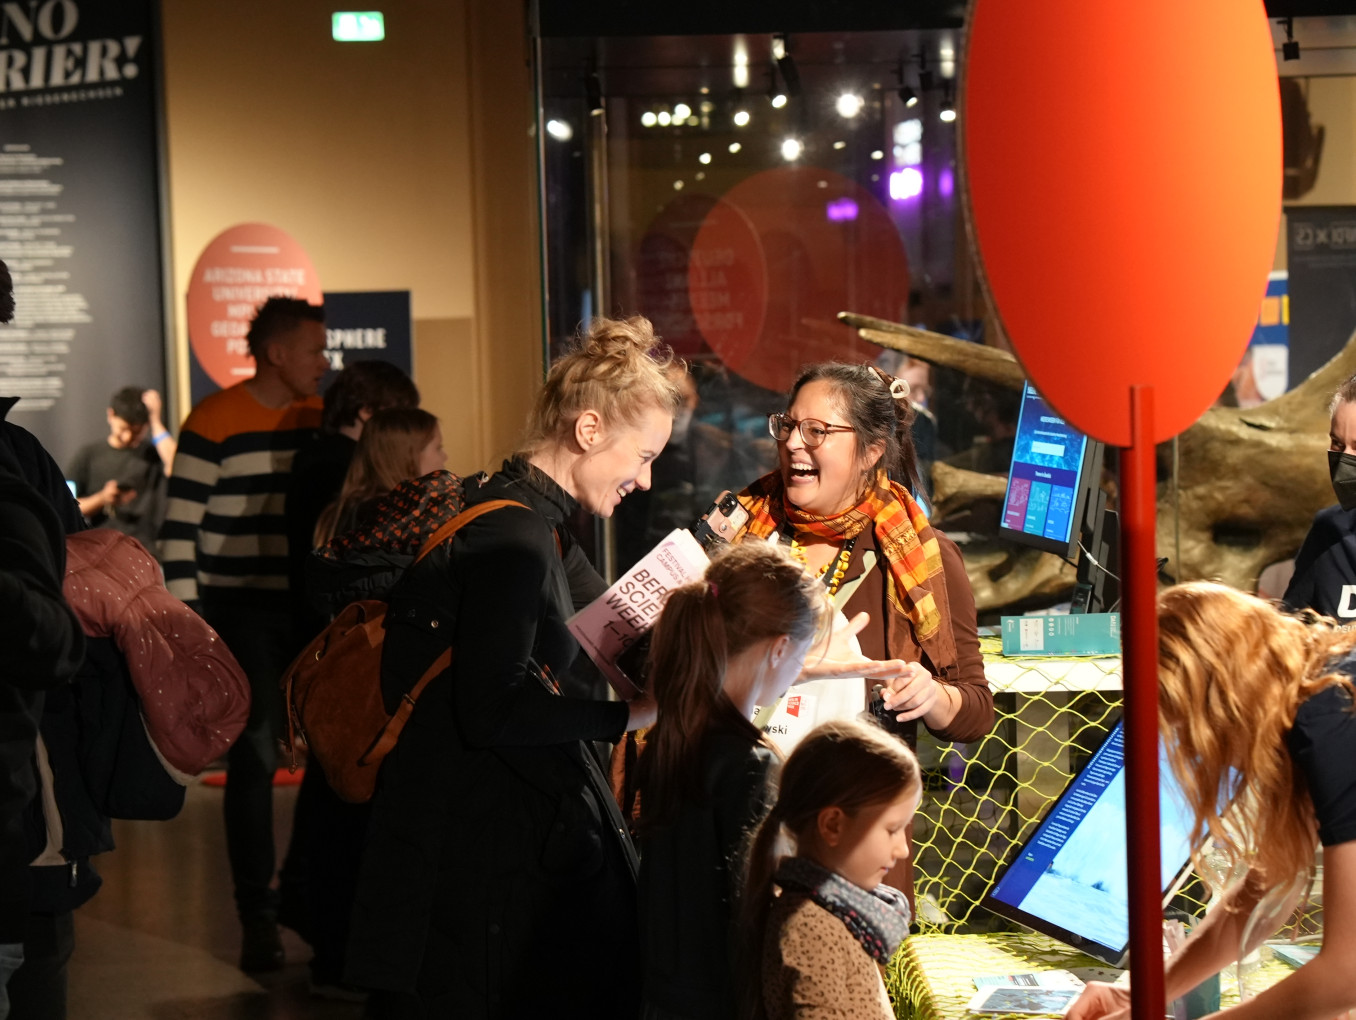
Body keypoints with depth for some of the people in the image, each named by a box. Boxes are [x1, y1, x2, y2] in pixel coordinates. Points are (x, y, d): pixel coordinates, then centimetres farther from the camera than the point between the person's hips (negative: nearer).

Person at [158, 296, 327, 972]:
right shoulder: (215, 423, -7)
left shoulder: (322, 419, 9)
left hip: (317, 613, 5)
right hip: (243, 617, -5)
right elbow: (179, 530, -8)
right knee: (253, 760, -5)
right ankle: (258, 917, 2)